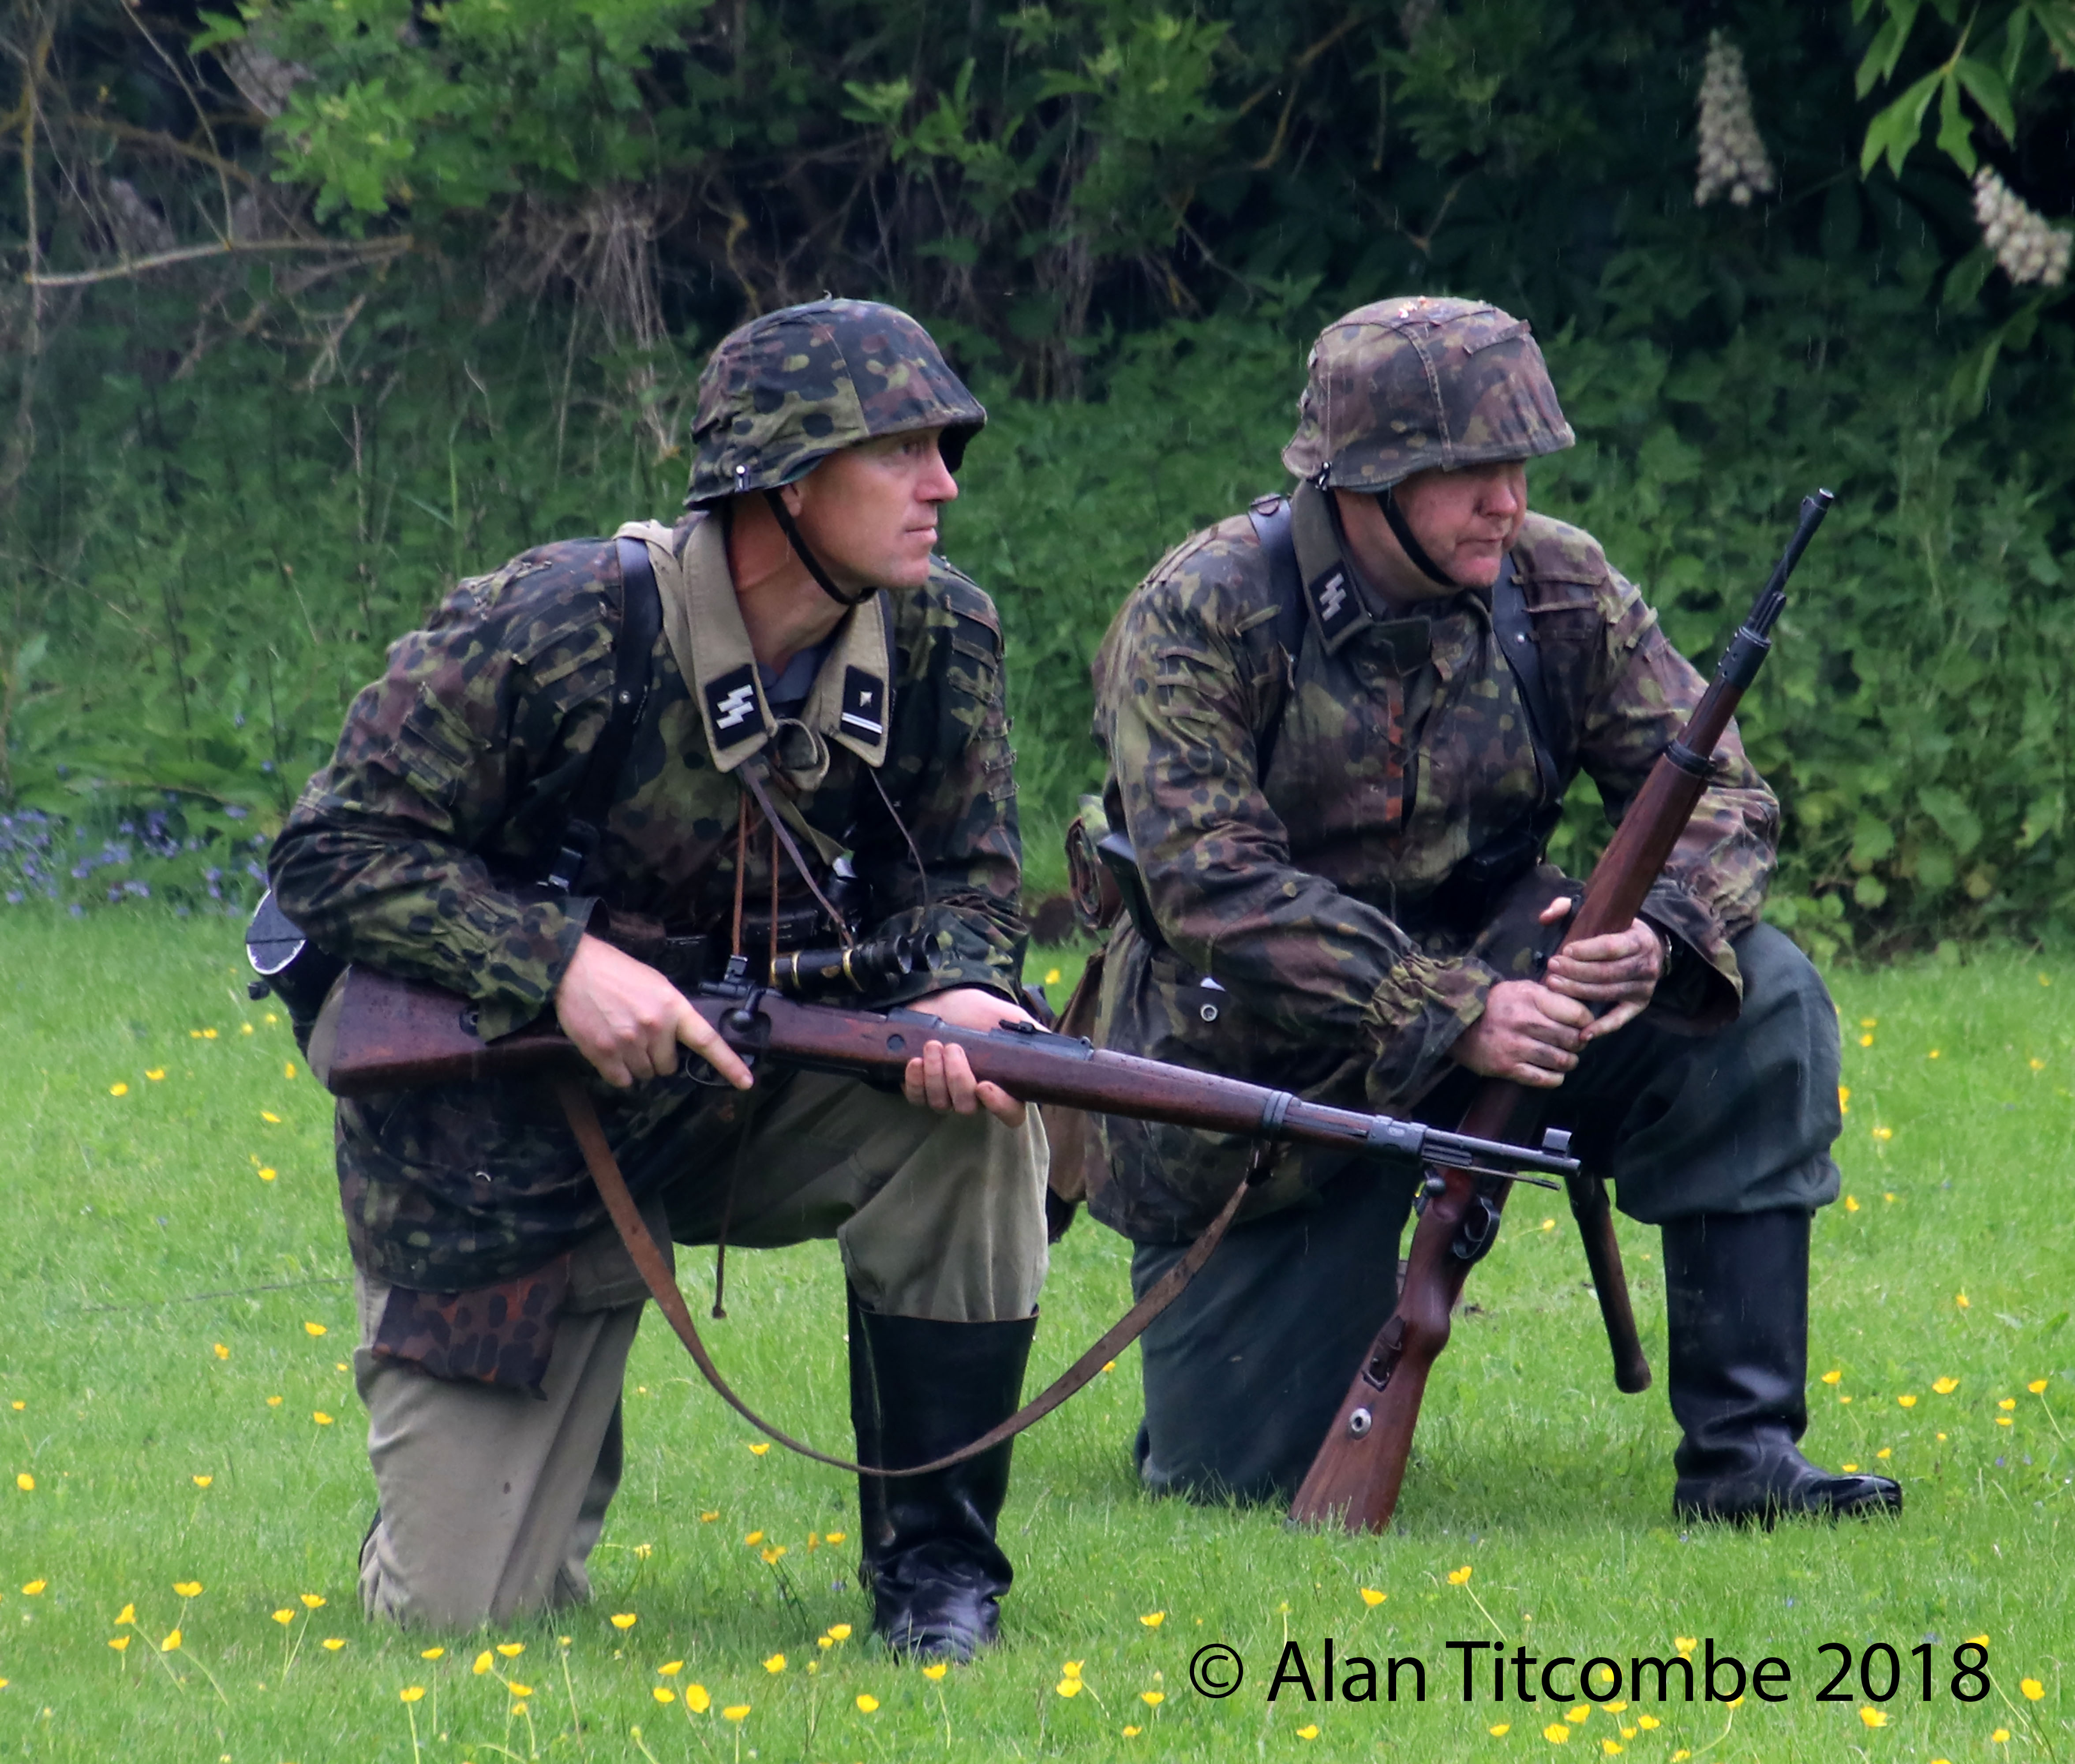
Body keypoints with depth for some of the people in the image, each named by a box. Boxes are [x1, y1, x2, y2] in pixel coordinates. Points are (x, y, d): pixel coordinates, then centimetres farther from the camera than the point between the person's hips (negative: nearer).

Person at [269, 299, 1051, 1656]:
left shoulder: (941, 643, -9)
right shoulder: (553, 633, -23)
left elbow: (960, 875, 0)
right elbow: (336, 853, -19)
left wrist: (959, 988, -25)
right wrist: (563, 961, -32)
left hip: (756, 1093, 4)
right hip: (506, 1138, -4)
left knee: (975, 1116, -29)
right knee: (463, 1620, -7)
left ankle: (935, 1567, -13)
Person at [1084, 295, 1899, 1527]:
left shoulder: (1556, 589, -6)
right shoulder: (1204, 618, -18)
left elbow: (1722, 790, -7)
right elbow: (1215, 891, -26)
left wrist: (1662, 937, -31)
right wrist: (1450, 1015, -36)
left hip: (1495, 988, 3)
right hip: (1266, 1056, -3)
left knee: (1761, 1000, -24)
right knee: (1234, 1476, -6)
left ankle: (1742, 1456, -18)